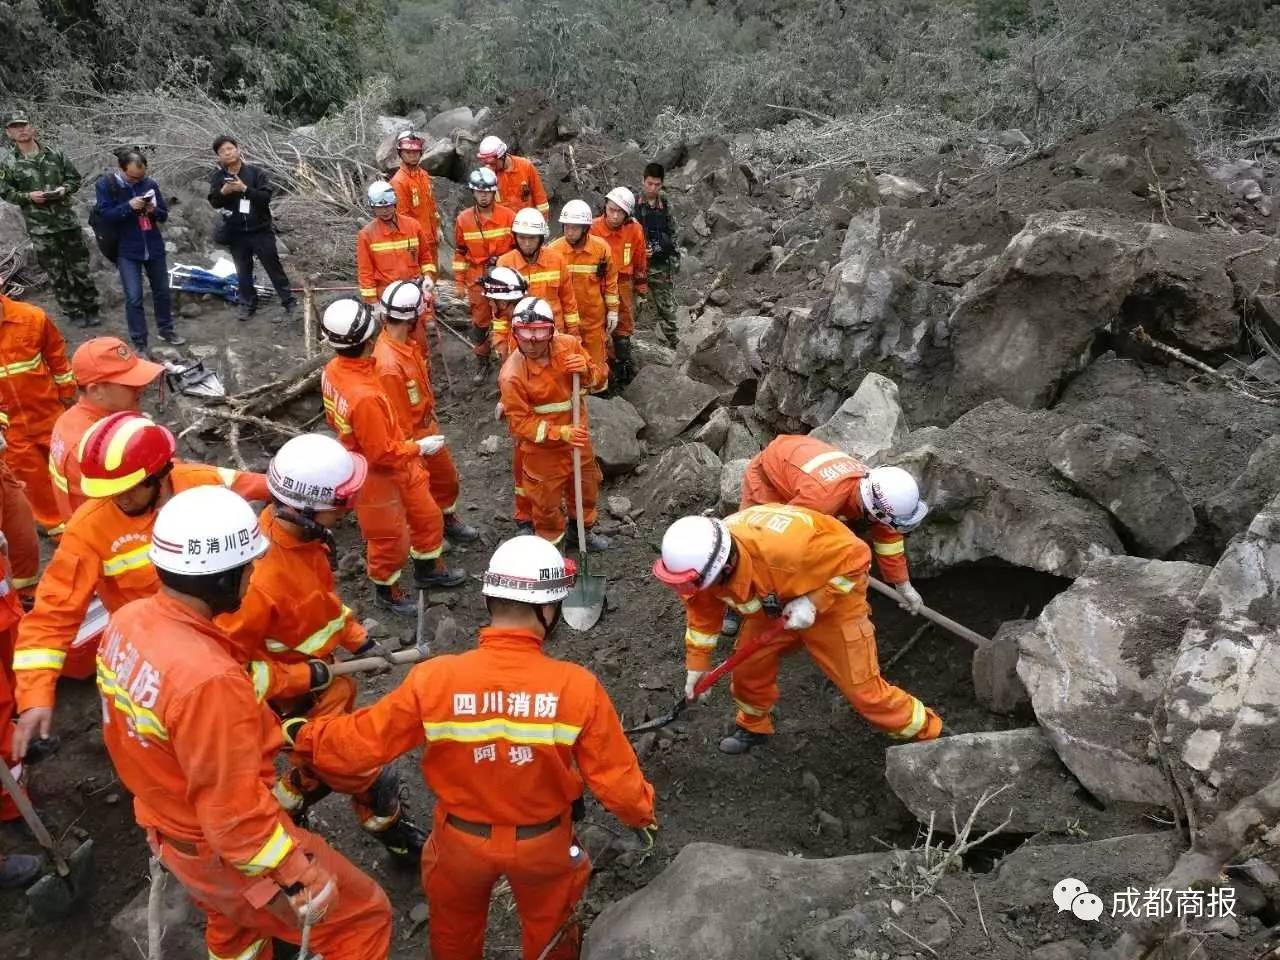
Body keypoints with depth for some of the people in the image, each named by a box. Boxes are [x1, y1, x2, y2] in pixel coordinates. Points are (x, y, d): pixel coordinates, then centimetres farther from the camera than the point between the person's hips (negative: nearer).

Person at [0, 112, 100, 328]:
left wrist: (64, 190, -11)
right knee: (56, 272, 5)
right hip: (39, 227, -1)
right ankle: (73, 311, 15)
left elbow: (75, 178, 9)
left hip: (68, 221, 1)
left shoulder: (55, 154, 2)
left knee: (80, 266, 7)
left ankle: (90, 308, 19)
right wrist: (28, 196, -15)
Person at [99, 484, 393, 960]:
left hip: (165, 825, 9)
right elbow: (235, 814, -30)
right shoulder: (207, 678, -39)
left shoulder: (128, 621, -12)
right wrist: (299, 876, -18)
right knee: (362, 916, 9)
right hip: (223, 850, -8)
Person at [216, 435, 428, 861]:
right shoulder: (261, 580, -39)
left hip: (321, 676, 8)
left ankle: (282, 809, 52)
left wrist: (359, 640, 0)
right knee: (364, 768, 10)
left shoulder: (300, 530, -13)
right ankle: (392, 831, 36)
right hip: (296, 696, -7)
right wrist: (307, 677, -23)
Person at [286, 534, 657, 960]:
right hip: (544, 842, -1)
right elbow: (614, 774, -17)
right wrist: (642, 814, 4)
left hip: (461, 839, 1)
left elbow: (363, 740, -14)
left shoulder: (433, 679, -27)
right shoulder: (578, 688, -29)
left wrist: (303, 736, 6)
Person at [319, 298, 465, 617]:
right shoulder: (364, 396, -40)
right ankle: (387, 592, 44)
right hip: (378, 478, -8)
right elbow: (382, 454, -29)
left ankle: (428, 570, 49)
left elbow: (335, 417, 5)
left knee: (427, 516, 26)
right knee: (389, 539, 18)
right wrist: (419, 447, -16)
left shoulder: (334, 369, -12)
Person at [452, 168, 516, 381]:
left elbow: (518, 248, 0)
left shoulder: (509, 216, -7)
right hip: (477, 280, 1)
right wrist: (459, 282, 3)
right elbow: (460, 253, 4)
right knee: (480, 321, 11)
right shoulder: (463, 219, -4)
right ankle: (482, 361, 26)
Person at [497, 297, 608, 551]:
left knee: (587, 484, 25)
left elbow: (596, 375, 1)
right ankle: (551, 543, 39)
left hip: (577, 433, 5)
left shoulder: (569, 344, -15)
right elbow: (520, 421, -23)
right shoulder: (512, 374, -28)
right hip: (543, 447, -5)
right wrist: (560, 433, -31)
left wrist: (586, 369, -23)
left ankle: (584, 530, 51)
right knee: (547, 498, 13)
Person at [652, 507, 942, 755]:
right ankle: (754, 726, 36)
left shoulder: (783, 547, -45)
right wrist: (697, 664, 1)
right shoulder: (705, 557, -23)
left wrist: (814, 602, -34)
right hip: (774, 603, 6)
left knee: (861, 687, -2)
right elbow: (701, 612, -1)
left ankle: (925, 733, 20)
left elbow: (855, 556, -30)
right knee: (748, 667, 7)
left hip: (832, 601, -5)